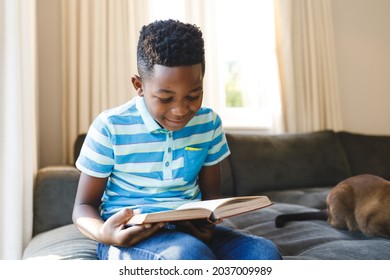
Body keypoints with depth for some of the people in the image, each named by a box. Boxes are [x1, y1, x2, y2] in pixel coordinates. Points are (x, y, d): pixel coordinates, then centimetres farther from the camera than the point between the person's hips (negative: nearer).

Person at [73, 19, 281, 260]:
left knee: (265, 252, -24)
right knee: (190, 254, -37)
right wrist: (104, 234, -26)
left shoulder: (208, 123, 2)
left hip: (191, 232, 4)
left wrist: (208, 223, -13)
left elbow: (211, 193, 12)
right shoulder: (111, 127, -9)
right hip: (128, 237, -4)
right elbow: (84, 206, -1)